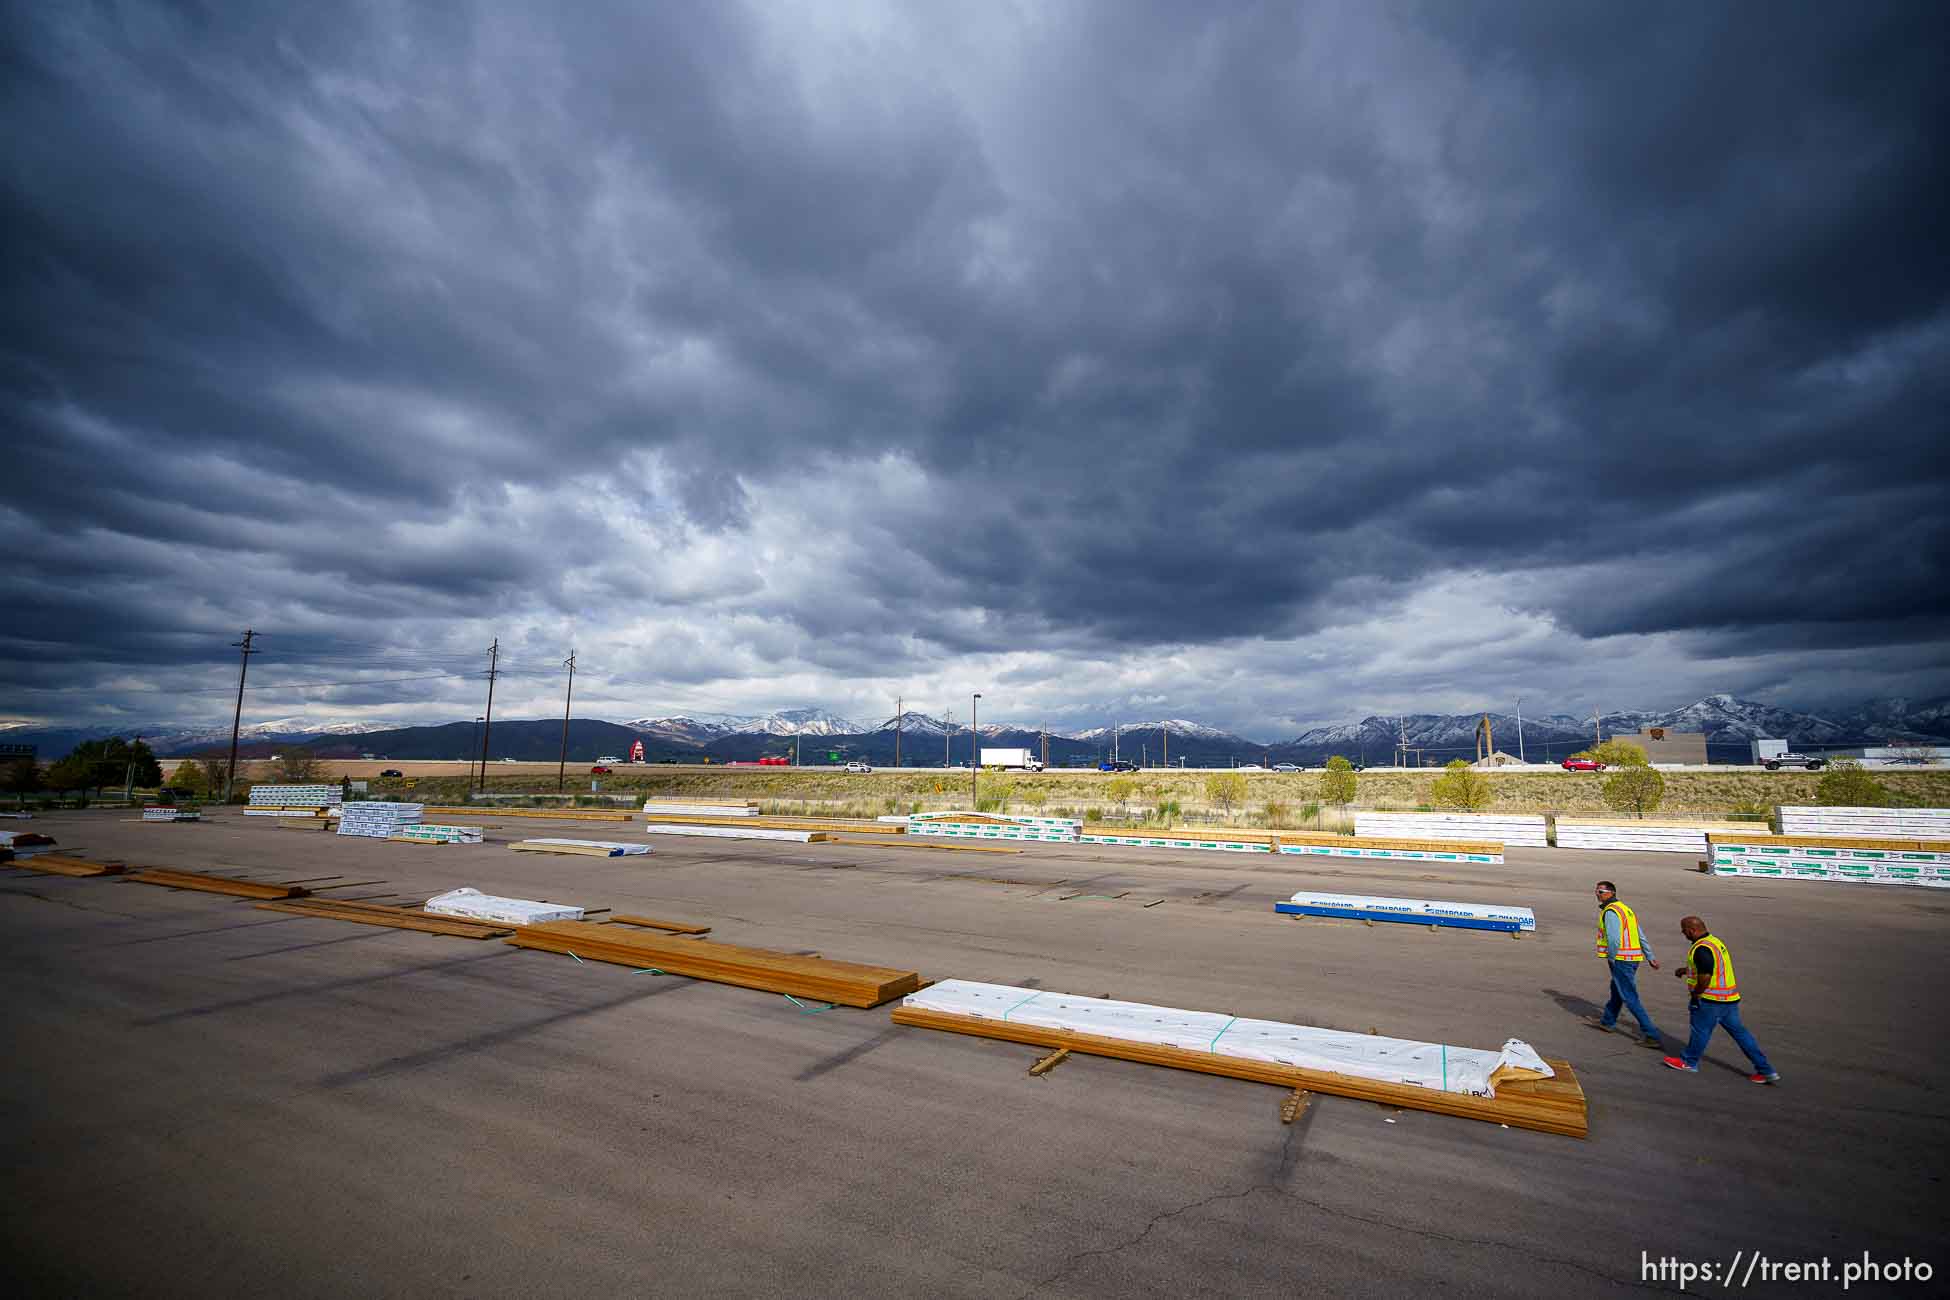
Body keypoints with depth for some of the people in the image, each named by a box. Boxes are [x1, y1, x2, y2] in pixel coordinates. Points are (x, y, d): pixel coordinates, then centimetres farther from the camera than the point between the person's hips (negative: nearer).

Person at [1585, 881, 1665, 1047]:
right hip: (1634, 958, 10)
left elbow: (1614, 939, -24)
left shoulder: (1610, 912, -17)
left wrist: (1611, 959, -10)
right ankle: (1607, 1022, 38)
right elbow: (1641, 936, 18)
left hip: (1621, 960, -10)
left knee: (1630, 998, -4)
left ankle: (1652, 1035, -3)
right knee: (1616, 990, 23)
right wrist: (1650, 957, 21)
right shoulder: (1626, 909, 14)